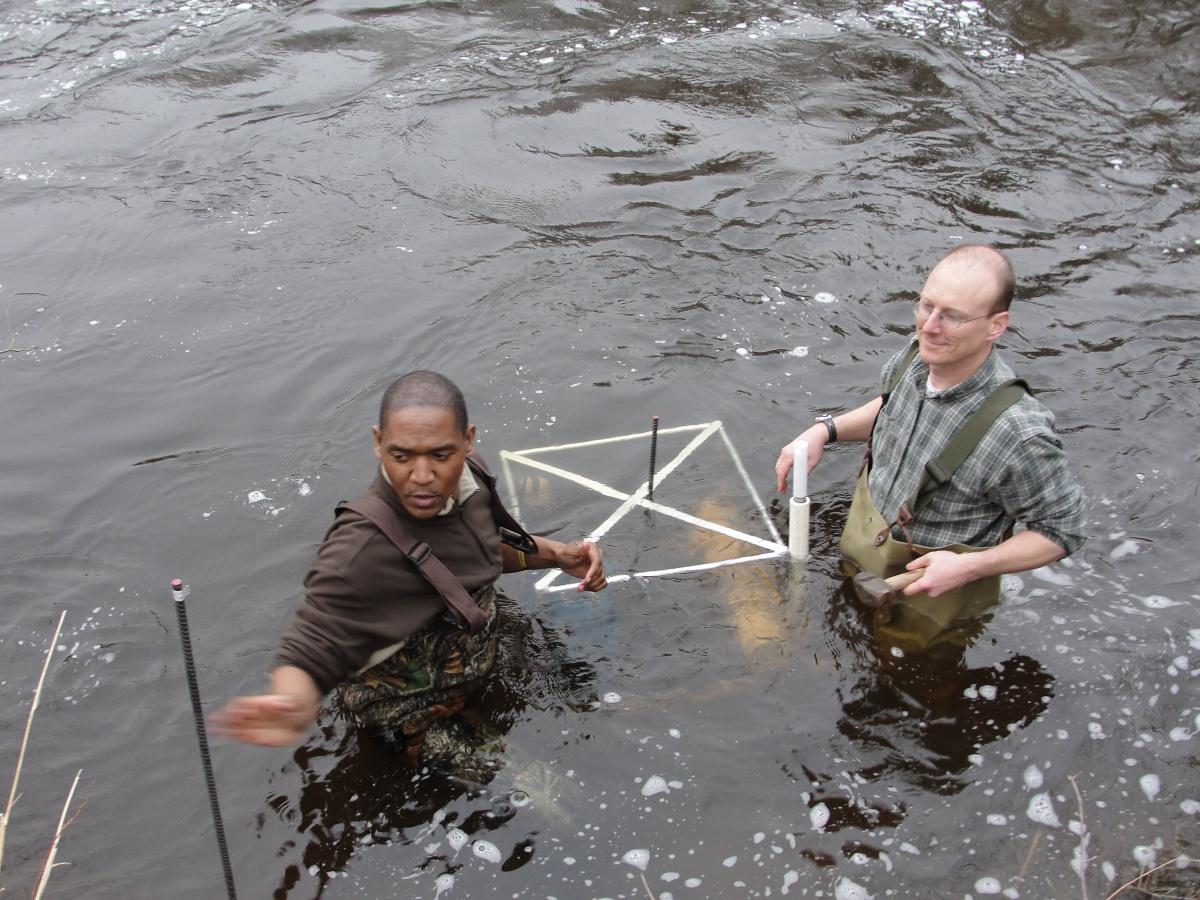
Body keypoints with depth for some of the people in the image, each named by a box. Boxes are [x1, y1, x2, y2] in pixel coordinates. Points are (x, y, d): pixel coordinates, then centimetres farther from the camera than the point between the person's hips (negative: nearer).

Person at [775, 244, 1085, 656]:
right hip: (863, 541, 6)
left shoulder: (1018, 434, -37)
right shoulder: (919, 353, -16)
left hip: (931, 591, -5)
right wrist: (825, 430, -5)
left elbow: (1062, 530, -21)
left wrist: (969, 567, -31)